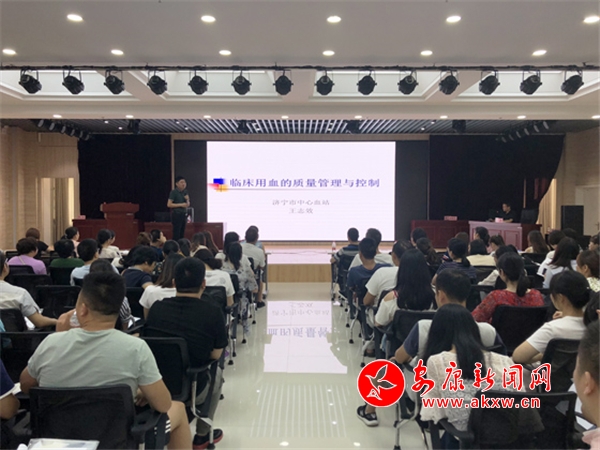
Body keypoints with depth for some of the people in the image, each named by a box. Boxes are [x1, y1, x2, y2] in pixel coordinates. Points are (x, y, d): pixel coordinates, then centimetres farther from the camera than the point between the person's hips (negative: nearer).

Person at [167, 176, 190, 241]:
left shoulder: (185, 192, 11)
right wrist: (181, 205, -15)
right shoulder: (174, 192, -8)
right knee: (176, 234, -8)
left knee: (182, 234, 8)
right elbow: (169, 204, -13)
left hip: (184, 214, 7)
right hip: (176, 214, -7)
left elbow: (187, 205, 17)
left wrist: (187, 200, -4)